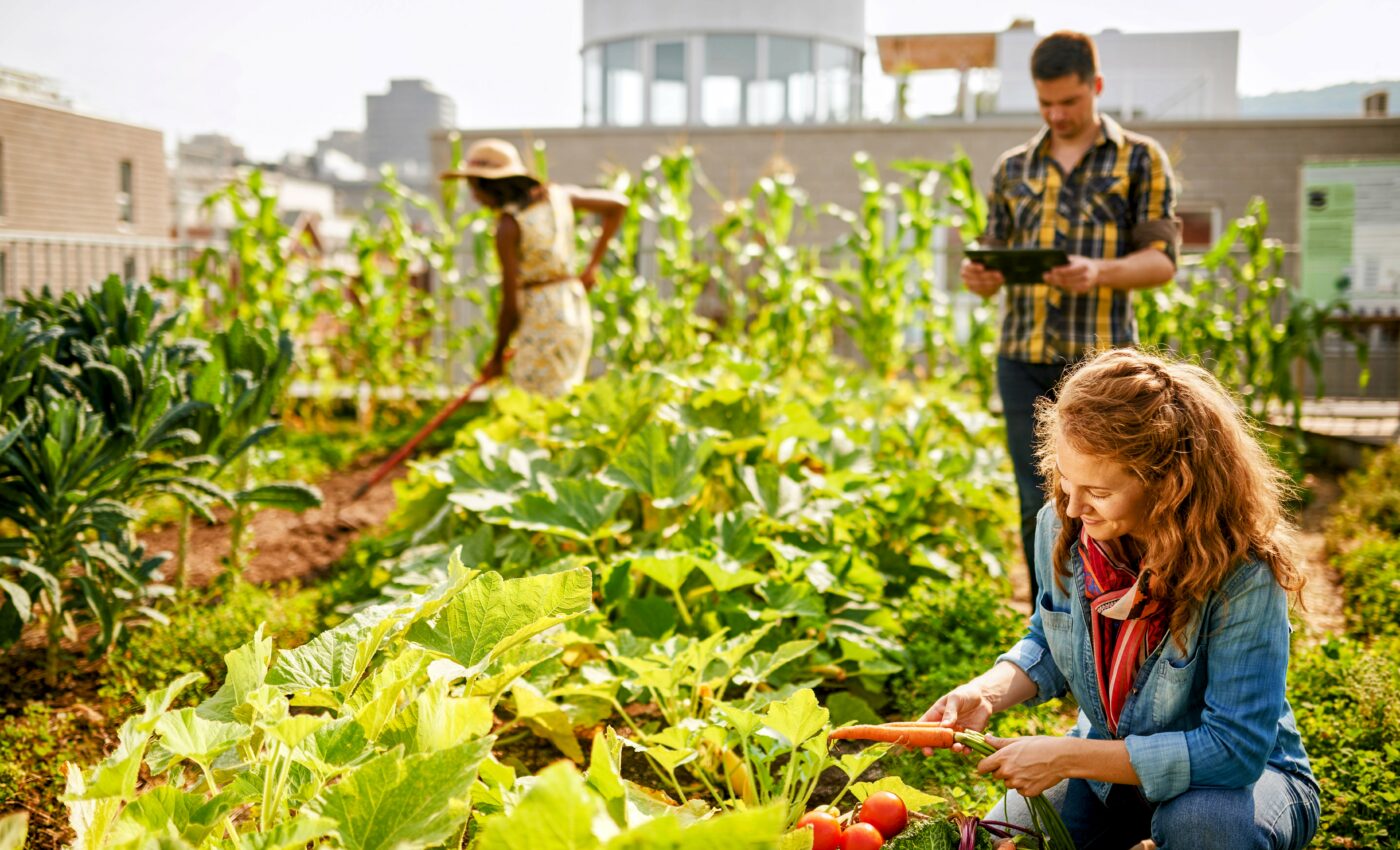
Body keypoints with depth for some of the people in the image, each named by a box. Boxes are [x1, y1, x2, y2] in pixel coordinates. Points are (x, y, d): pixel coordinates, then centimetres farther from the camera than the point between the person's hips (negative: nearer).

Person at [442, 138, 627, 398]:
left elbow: (511, 305, -13)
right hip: (577, 311, 8)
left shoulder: (508, 226, -14)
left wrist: (497, 357, 2)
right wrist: (593, 264, 17)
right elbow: (618, 203, 15)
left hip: (543, 321, -8)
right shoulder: (556, 196, 4)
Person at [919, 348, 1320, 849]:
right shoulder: (1061, 528, -14)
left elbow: (1234, 748, -31)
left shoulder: (1244, 574, -31)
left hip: (1249, 775, -4)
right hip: (1111, 753, 5)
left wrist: (1066, 757, -32)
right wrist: (985, 694, -17)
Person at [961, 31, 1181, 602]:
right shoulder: (1013, 168, 15)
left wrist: (1099, 272, -21)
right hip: (1023, 359, 3)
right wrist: (981, 277, -7)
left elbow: (1163, 259, -1)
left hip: (1100, 360, -3)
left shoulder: (1140, 159, 6)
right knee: (1038, 510, 7)